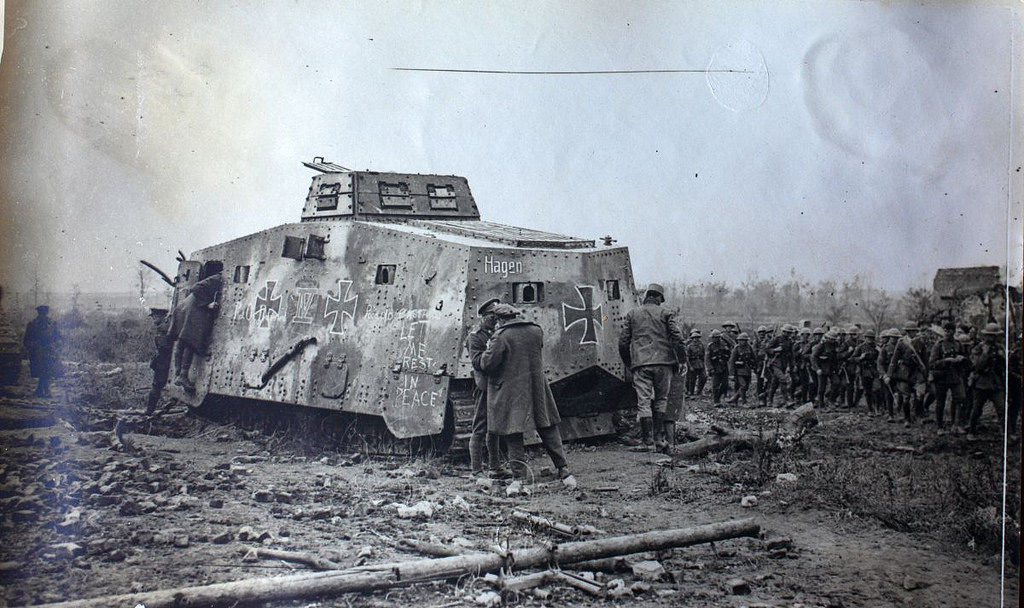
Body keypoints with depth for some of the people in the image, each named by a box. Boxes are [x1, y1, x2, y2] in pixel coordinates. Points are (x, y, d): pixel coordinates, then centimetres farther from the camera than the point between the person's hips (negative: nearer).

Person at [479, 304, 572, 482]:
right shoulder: (537, 331, 5)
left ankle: (520, 477, 3)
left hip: (510, 395, -5)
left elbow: (487, 364, -14)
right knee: (548, 431, 12)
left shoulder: (500, 336, -13)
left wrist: (488, 349, 7)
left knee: (513, 437, 3)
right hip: (537, 390, 5)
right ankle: (563, 470, 12)